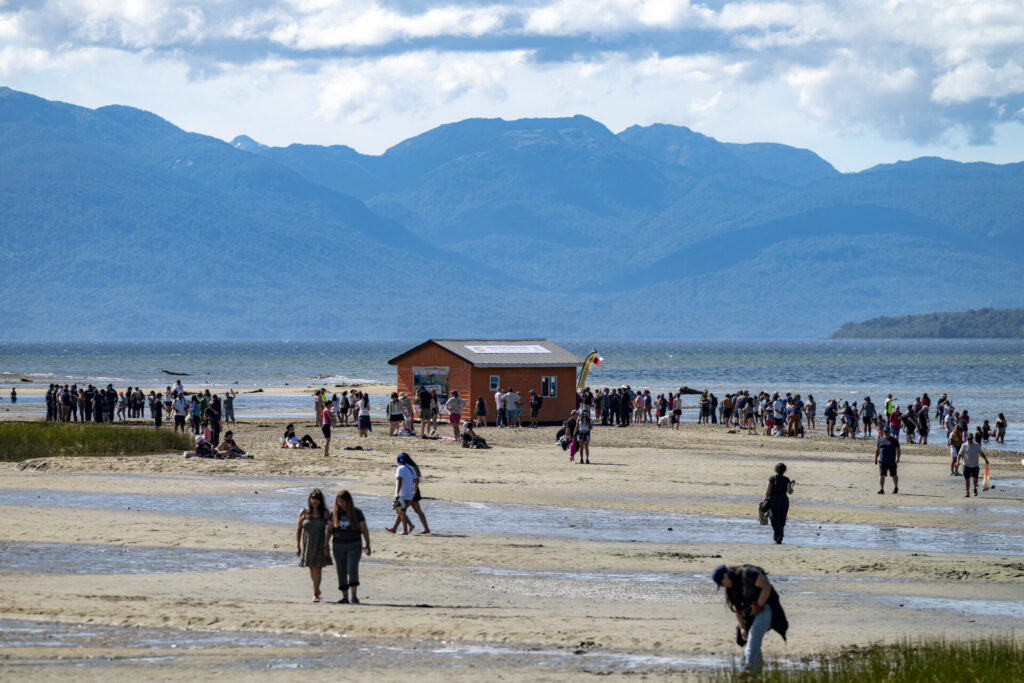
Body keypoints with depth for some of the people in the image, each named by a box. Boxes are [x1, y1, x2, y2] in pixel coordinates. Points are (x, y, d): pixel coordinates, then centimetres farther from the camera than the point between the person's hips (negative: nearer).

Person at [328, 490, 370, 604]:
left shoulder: (357, 513, -1)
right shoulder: (335, 513, 4)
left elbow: (364, 529, 3)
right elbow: (329, 530, 9)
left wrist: (367, 544, 2)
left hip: (354, 546, -3)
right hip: (338, 546, 3)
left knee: (352, 568, -18)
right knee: (341, 571, 3)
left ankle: (354, 596, -16)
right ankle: (345, 597, 10)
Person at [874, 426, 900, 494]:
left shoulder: (894, 440, -1)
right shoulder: (880, 440, 9)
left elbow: (897, 450, -8)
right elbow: (877, 450, 17)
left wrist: (897, 457, -22)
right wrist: (876, 459, 16)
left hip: (892, 461, -2)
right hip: (882, 461, 2)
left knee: (894, 475, 11)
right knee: (881, 475, -11)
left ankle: (896, 488, 33)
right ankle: (881, 489, -17)